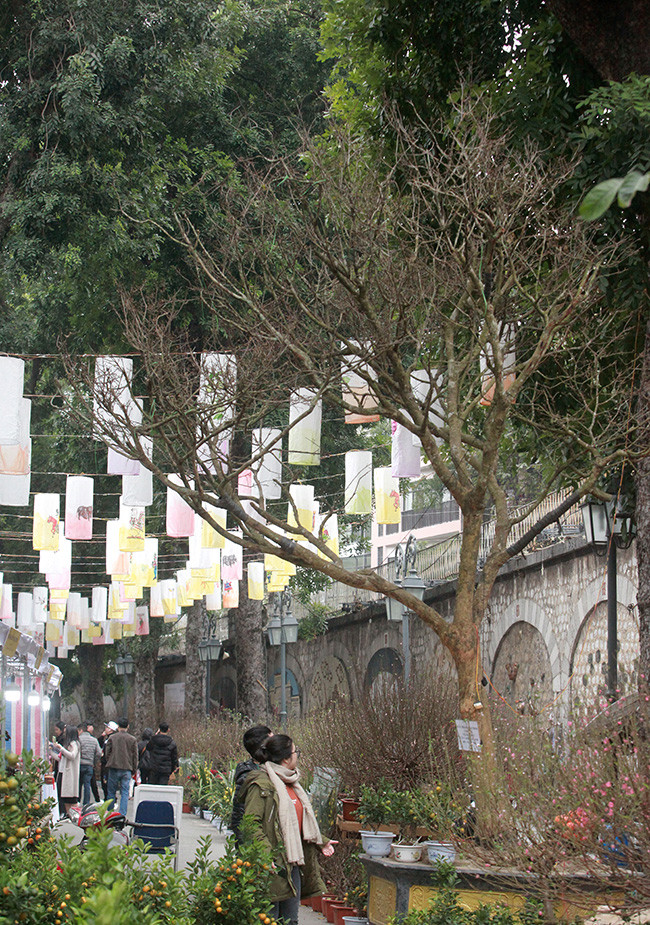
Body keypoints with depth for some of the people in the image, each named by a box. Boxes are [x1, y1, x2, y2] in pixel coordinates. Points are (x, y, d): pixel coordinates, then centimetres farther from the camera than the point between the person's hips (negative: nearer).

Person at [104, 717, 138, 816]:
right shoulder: (132, 739, 4)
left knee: (111, 792, 8)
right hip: (127, 770, 0)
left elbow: (107, 753, 3)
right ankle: (122, 814, -6)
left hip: (114, 768, 0)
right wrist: (133, 771, 12)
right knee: (125, 793, 2)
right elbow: (135, 756, 6)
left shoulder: (112, 738, 1)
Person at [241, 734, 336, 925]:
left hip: (293, 864, 9)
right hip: (274, 866, -9)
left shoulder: (292, 784, 16)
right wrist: (267, 854, -27)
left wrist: (321, 842, 21)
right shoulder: (261, 784, -12)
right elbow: (251, 823, -18)